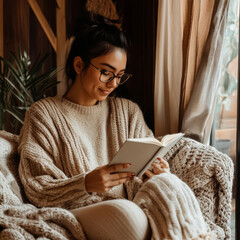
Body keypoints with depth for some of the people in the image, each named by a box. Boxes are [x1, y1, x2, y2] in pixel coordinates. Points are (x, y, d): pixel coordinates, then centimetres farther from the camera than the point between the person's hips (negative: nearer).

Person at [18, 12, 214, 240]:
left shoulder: (128, 111, 17)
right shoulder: (43, 114, 3)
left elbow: (143, 170, 15)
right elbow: (38, 191, -3)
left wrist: (155, 177, -10)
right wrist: (86, 183, -21)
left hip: (130, 210, 3)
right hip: (77, 218, -2)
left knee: (165, 182, -30)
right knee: (124, 211, -36)